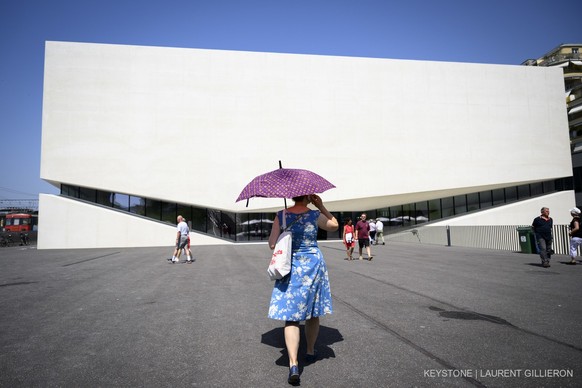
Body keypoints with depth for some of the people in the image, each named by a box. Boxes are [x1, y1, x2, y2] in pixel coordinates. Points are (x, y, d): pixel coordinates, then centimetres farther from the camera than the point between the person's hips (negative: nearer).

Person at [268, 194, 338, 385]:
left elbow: (272, 244, -8)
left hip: (291, 268, 0)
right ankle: (310, 352, 34)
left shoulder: (281, 216, -6)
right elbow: (334, 225, 12)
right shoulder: (315, 215, -6)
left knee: (291, 316, 0)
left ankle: (293, 364, -12)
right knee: (313, 313, 18)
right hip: (313, 265, 0)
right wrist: (321, 206, 8)